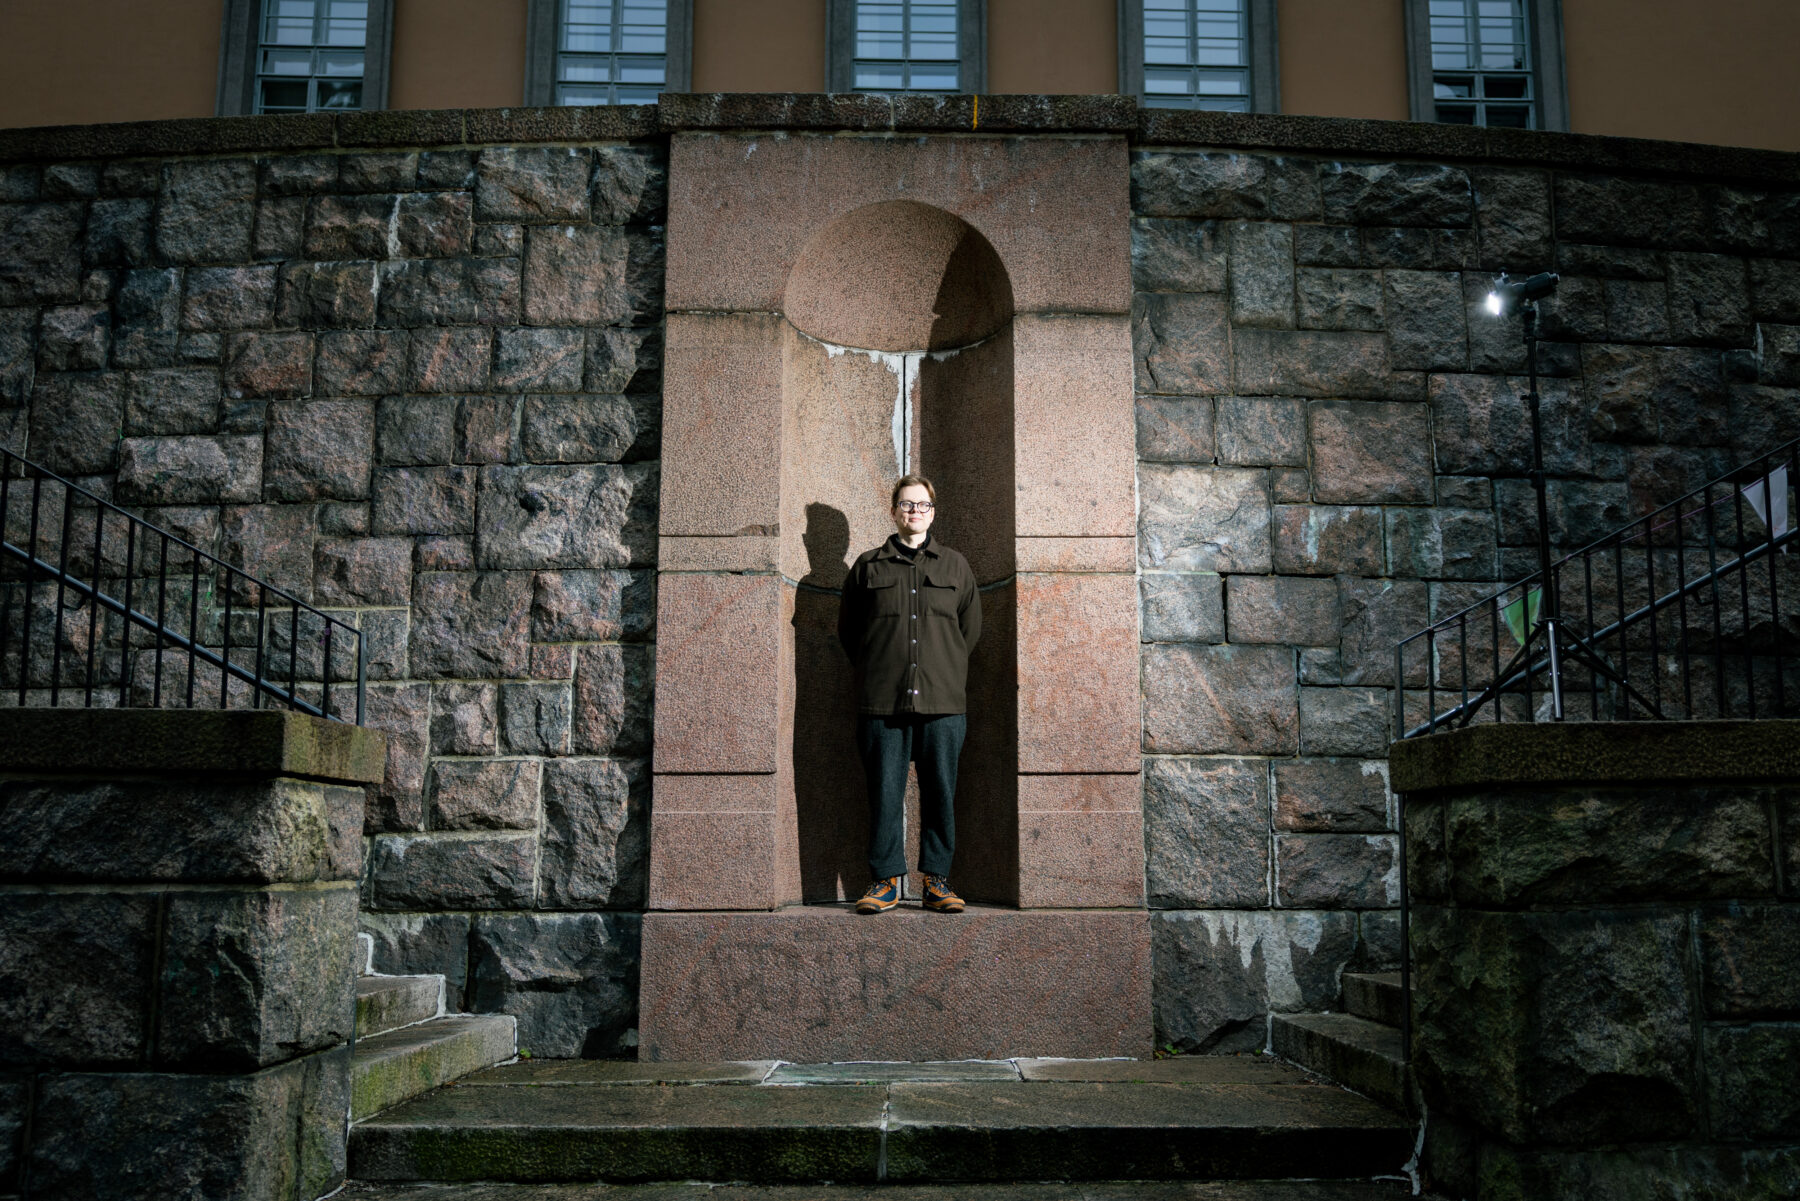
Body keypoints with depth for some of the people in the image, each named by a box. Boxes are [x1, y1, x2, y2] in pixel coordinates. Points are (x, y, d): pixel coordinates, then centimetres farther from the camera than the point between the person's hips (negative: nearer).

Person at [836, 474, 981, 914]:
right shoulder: (868, 566, 10)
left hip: (943, 702, 1)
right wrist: (877, 670, 9)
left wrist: (946, 671, 10)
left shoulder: (955, 566, 13)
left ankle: (937, 880, 11)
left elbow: (970, 628, 17)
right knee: (884, 792, 0)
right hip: (882, 702, -1)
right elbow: (847, 629, 14)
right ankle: (886, 881, 8)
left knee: (940, 792, 2)